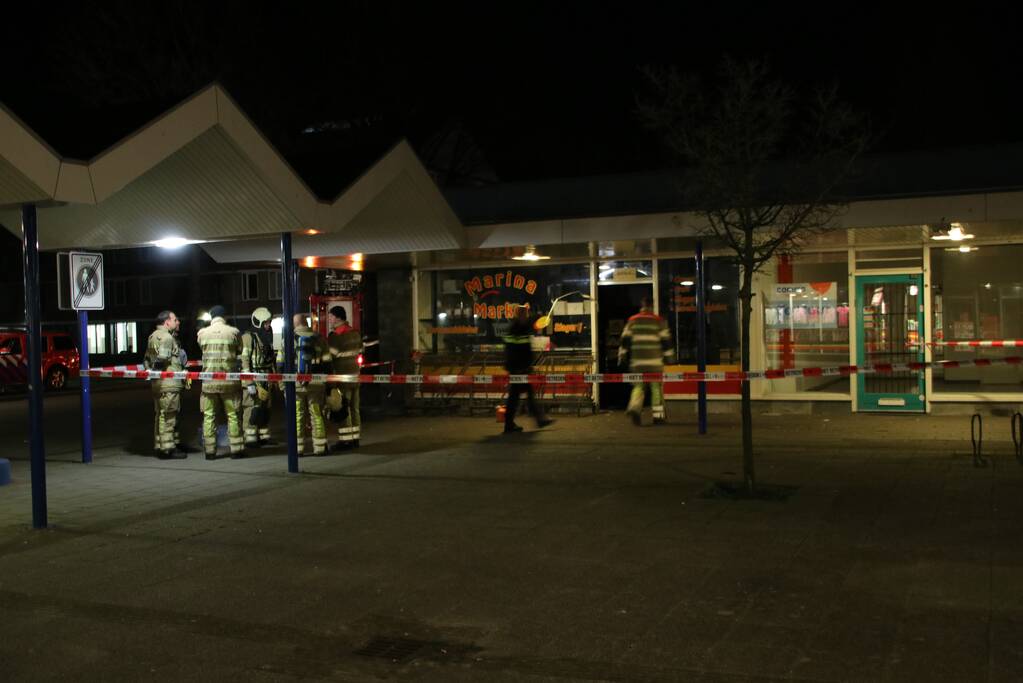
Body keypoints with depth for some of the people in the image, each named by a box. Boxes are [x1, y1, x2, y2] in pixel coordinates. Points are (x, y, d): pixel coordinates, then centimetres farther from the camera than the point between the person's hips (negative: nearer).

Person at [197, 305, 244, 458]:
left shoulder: (202, 333, -1)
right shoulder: (233, 332, -4)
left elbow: (202, 349, 12)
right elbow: (239, 351, 8)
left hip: (209, 381, 1)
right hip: (229, 380, -1)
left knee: (209, 415, 7)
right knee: (232, 414, 6)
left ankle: (209, 450, 8)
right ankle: (236, 449, 7)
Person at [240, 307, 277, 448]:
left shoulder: (268, 337, 16)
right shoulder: (248, 337, -9)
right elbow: (244, 360, -15)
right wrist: (249, 383, -19)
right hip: (253, 379, -8)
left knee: (265, 409, 11)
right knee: (252, 409, -8)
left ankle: (264, 437, 19)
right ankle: (250, 439, -5)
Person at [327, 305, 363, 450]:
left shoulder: (335, 336, -15)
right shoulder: (355, 333, 10)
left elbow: (330, 357, -15)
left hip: (342, 377, -8)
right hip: (355, 374, 8)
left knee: (343, 410, -3)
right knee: (354, 408, 12)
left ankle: (345, 440, -2)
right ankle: (355, 438, 17)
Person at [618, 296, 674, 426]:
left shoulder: (632, 321, 8)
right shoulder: (659, 321, 3)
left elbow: (625, 340, 5)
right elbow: (665, 340, 2)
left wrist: (622, 355, 10)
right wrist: (668, 356, 10)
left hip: (637, 361, 2)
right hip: (654, 360, -2)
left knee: (638, 386, 8)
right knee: (656, 388, 6)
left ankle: (634, 408, -17)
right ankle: (658, 415, 5)